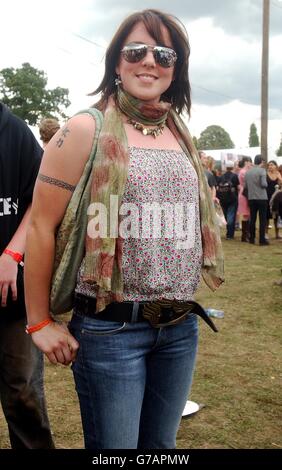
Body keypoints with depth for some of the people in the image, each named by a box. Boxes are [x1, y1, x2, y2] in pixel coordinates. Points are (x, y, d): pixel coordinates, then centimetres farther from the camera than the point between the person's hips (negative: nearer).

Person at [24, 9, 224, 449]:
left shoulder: (182, 137, 10)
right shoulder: (87, 130, -7)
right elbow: (41, 225, -9)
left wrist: (183, 304, 14)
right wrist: (40, 321, -8)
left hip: (182, 326, 6)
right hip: (110, 328, -5)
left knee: (161, 445, 18)